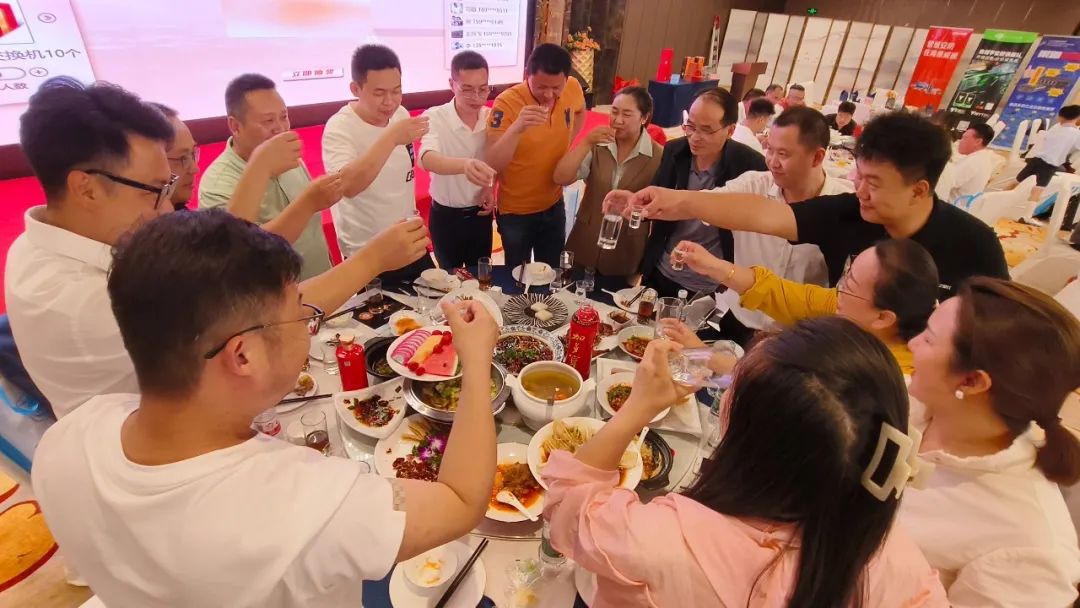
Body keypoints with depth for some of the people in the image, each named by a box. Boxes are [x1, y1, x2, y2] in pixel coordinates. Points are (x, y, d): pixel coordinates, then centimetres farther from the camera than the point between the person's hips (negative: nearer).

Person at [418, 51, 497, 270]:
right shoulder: (434, 117, -18)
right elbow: (427, 159, -38)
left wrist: (490, 188, -10)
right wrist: (464, 165, -58)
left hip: (481, 214, 3)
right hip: (445, 216, -3)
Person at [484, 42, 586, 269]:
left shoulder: (573, 89, -9)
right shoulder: (507, 103, -24)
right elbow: (492, 165, -31)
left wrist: (565, 143, 3)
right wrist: (517, 128, -45)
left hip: (554, 205, 4)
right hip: (516, 211, -4)